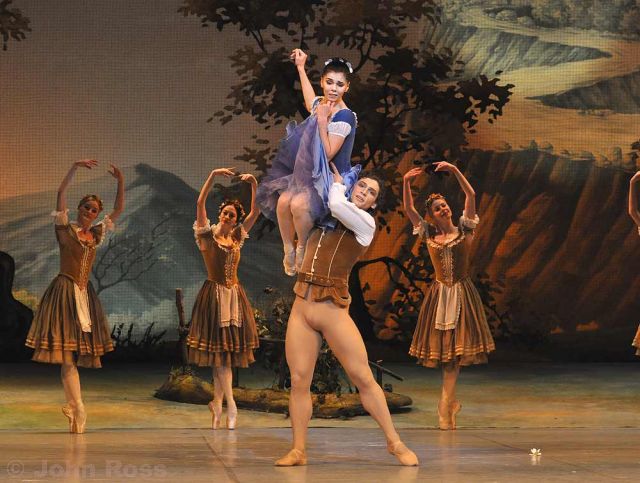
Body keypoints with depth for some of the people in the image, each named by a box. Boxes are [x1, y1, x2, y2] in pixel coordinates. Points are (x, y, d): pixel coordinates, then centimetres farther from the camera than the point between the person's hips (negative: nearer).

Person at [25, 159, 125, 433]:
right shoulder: (65, 228, 1)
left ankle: (71, 406, 12)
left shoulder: (96, 234, 14)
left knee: (76, 354, 5)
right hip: (65, 290, -5)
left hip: (85, 294, 5)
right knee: (66, 354, -10)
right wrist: (75, 168, -17)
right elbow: (61, 193, -11)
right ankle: (78, 409, -15)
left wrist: (120, 182, 4)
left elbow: (119, 209, 15)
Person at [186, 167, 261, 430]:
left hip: (234, 295, 5)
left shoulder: (237, 238, 11)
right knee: (219, 350, -8)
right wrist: (213, 176, -20)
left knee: (227, 352, 5)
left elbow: (256, 211, 8)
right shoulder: (207, 235, 0)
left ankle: (217, 403, 11)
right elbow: (200, 203, -12)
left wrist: (254, 184, -4)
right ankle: (230, 406, -10)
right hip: (214, 294, -5)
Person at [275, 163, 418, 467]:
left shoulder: (366, 223, 0)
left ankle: (395, 443, 4)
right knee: (299, 381, -2)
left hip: (333, 311, -4)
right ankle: (298, 450, 4)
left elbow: (337, 205, -17)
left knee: (363, 378, -5)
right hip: (301, 307, 4)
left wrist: (337, 182, 3)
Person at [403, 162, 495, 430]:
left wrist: (455, 171, -17)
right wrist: (406, 183, -13)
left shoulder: (464, 229, 3)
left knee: (456, 346, -4)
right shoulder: (429, 235, 7)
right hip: (439, 294, 2)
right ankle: (450, 401, 14)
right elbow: (408, 209, 0)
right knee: (442, 347, 3)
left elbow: (471, 195, -7)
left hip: (462, 293, -2)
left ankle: (446, 403, -2)